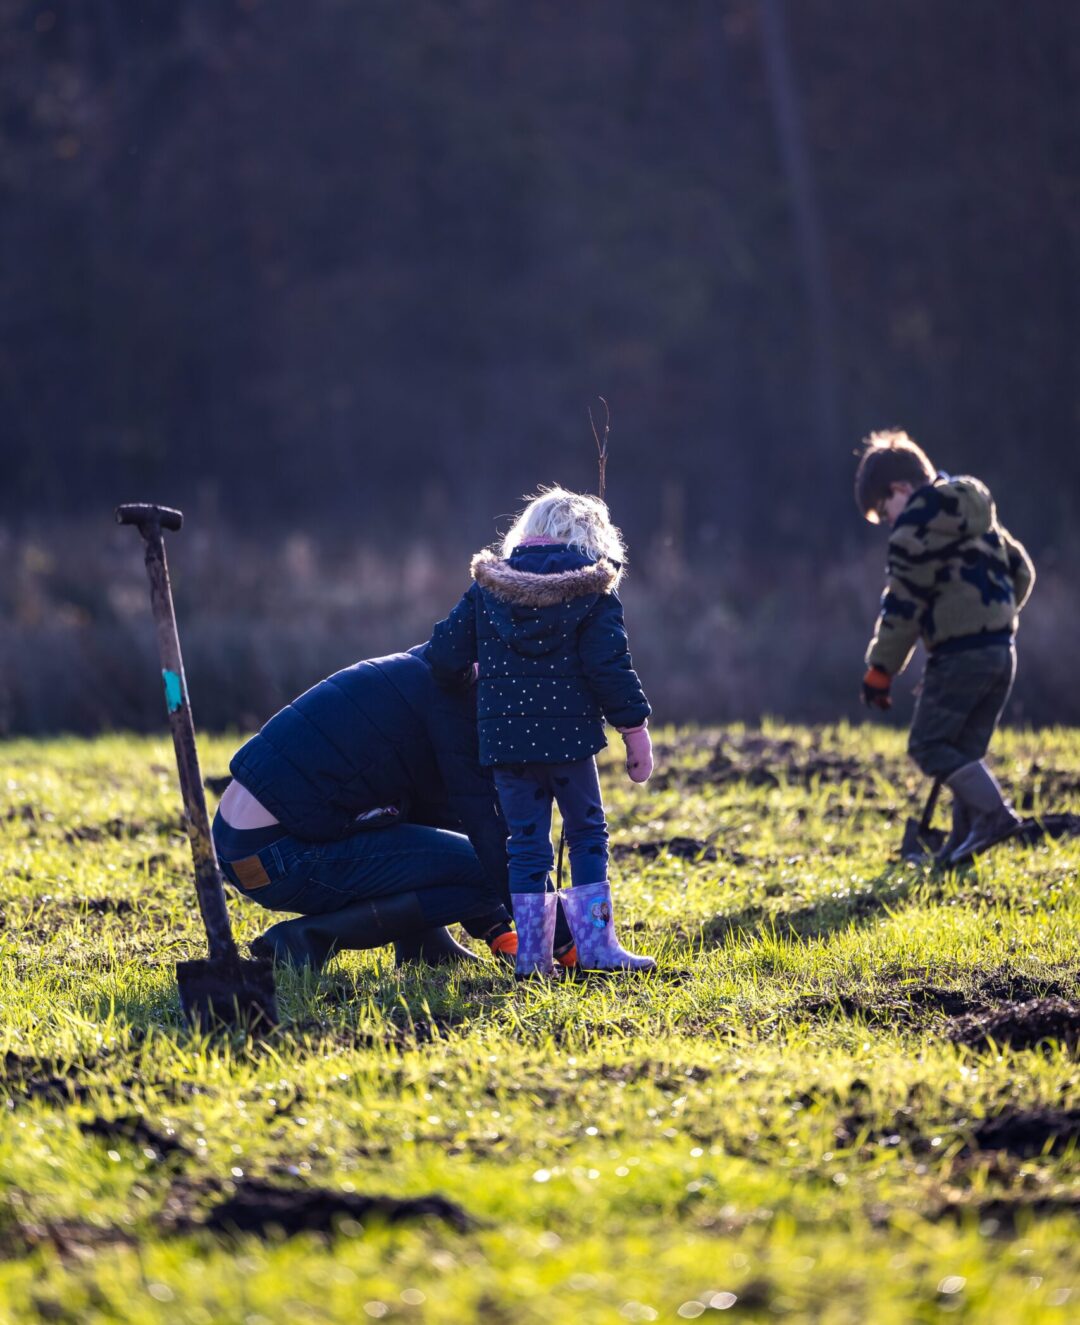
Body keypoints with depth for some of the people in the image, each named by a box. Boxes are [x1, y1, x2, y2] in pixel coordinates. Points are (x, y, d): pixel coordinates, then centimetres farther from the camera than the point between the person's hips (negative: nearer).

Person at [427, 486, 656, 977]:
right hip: (569, 734, -2)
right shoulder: (592, 591, -2)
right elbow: (610, 669, -8)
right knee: (587, 834, 11)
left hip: (505, 736, 2)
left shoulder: (486, 589, 6)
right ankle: (595, 944, 6)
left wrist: (471, 676, 25)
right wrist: (635, 729, -2)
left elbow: (444, 656, 3)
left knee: (526, 842, 9)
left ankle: (533, 953, 6)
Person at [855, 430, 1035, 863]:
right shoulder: (975, 514, 19)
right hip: (1001, 649, 9)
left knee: (929, 744, -5)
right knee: (966, 749, 13)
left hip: (960, 653, -9)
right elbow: (1021, 570, 24)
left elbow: (903, 603, -10)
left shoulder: (916, 524, -9)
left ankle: (992, 812, -18)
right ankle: (963, 838, 10)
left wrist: (880, 669, -5)